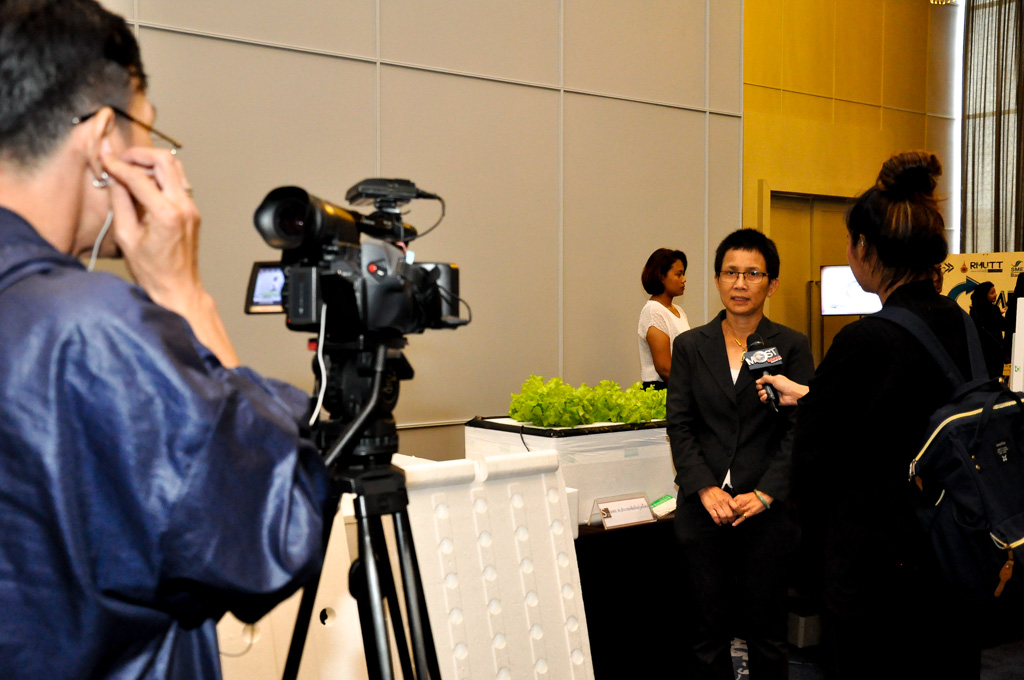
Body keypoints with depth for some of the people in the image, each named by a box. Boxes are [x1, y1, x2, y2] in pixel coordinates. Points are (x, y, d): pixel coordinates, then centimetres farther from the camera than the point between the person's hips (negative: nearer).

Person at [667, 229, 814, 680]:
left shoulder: (792, 347, 3)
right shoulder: (690, 346, 7)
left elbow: (799, 430, -2)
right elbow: (679, 426, 3)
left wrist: (764, 494, -13)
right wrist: (705, 489, -11)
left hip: (766, 512, -1)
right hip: (704, 509, 1)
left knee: (767, 634, 7)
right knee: (709, 633, 7)